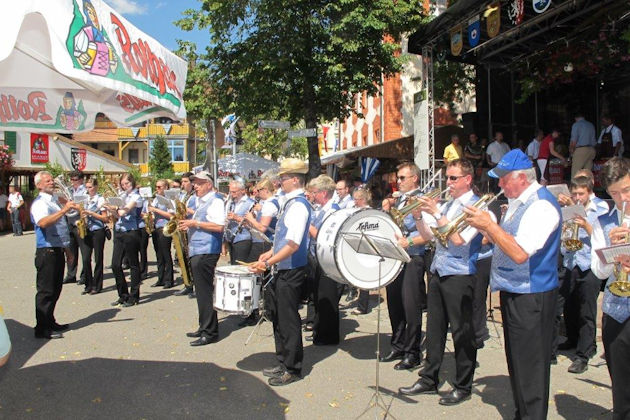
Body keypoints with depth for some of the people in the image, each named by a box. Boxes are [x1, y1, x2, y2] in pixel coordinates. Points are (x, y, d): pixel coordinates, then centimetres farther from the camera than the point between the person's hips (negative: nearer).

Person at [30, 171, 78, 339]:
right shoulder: (39, 203, -10)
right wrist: (63, 210, -36)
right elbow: (43, 222, -31)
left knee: (55, 289, 15)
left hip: (58, 250, 9)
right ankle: (42, 328, 1)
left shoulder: (54, 201, 18)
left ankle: (50, 322, 25)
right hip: (46, 251, -9)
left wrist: (66, 247, 26)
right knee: (46, 290, -5)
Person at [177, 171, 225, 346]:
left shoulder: (215, 201, -10)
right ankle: (204, 327, 26)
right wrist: (188, 224, 11)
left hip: (206, 251, -10)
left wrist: (194, 223, -18)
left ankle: (210, 332, 0)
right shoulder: (201, 202, 19)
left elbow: (219, 226, -20)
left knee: (205, 291, -7)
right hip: (197, 251, 10)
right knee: (201, 291, 15)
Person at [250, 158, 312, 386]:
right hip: (282, 270, 10)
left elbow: (293, 245, -26)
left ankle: (292, 369, 16)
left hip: (291, 271, -10)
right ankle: (283, 362, 32)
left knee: (288, 320, 2)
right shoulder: (289, 202, 11)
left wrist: (268, 263, -23)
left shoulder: (298, 205, -18)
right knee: (279, 317, 18)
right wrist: (269, 253, 14)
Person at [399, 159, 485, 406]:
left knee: (462, 332, 3)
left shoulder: (475, 206, -7)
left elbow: (458, 238, -20)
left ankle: (463, 387, 17)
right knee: (434, 328, 13)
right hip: (438, 272, 7)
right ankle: (429, 380, 24)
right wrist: (419, 216, -1)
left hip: (460, 275, -7)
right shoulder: (446, 206, 14)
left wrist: (436, 213, -20)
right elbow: (427, 236, 14)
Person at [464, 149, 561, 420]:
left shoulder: (541, 205, -20)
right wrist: (484, 227, 4)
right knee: (516, 360, 20)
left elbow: (519, 253, -28)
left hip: (531, 297, -10)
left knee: (530, 365, 0)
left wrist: (489, 225, -26)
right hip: (512, 292, 10)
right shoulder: (517, 202, 11)